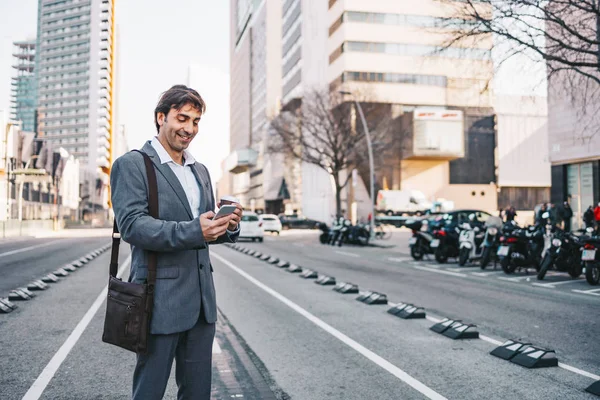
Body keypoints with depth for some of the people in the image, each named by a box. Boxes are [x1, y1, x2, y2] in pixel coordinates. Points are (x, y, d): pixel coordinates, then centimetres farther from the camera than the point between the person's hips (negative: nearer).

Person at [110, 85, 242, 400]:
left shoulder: (200, 171, 17)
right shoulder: (131, 165, -4)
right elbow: (131, 225, -16)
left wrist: (227, 226, -6)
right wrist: (192, 231, -28)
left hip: (201, 299, 6)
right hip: (160, 299, -6)